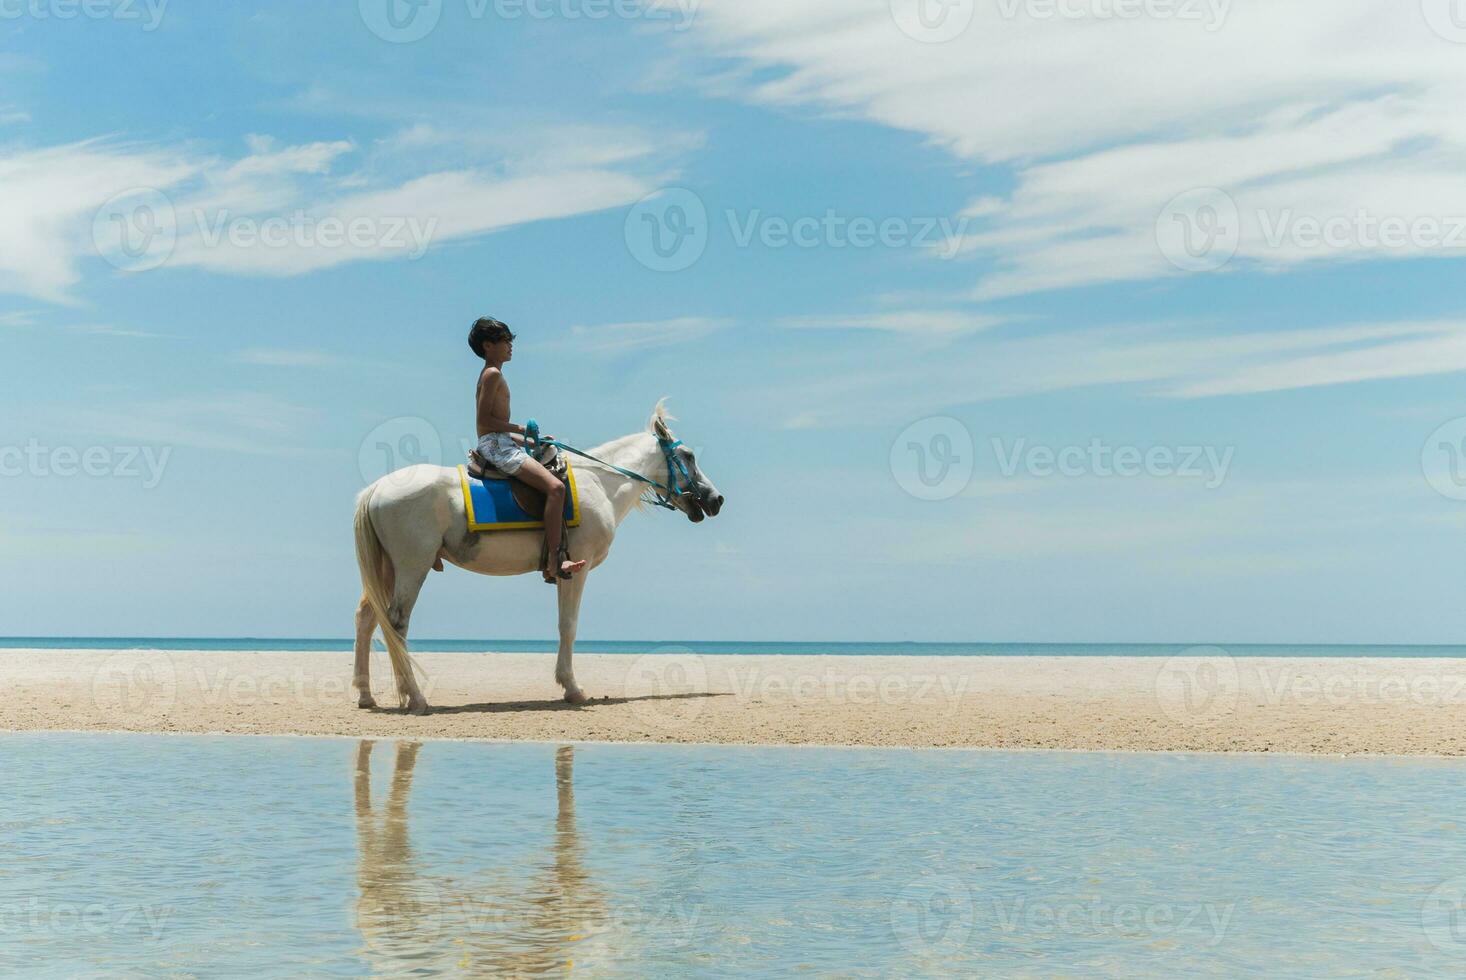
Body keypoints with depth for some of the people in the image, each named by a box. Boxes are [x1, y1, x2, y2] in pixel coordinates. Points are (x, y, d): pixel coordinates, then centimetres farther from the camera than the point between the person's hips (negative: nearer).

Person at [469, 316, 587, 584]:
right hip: (495, 445, -11)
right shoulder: (493, 374, -7)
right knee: (555, 487, -24)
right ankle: (553, 564, -31)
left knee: (554, 485, 17)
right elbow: (484, 419, -17)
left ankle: (550, 562, 13)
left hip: (499, 444, 11)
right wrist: (520, 429, -11)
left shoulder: (493, 376, 23)